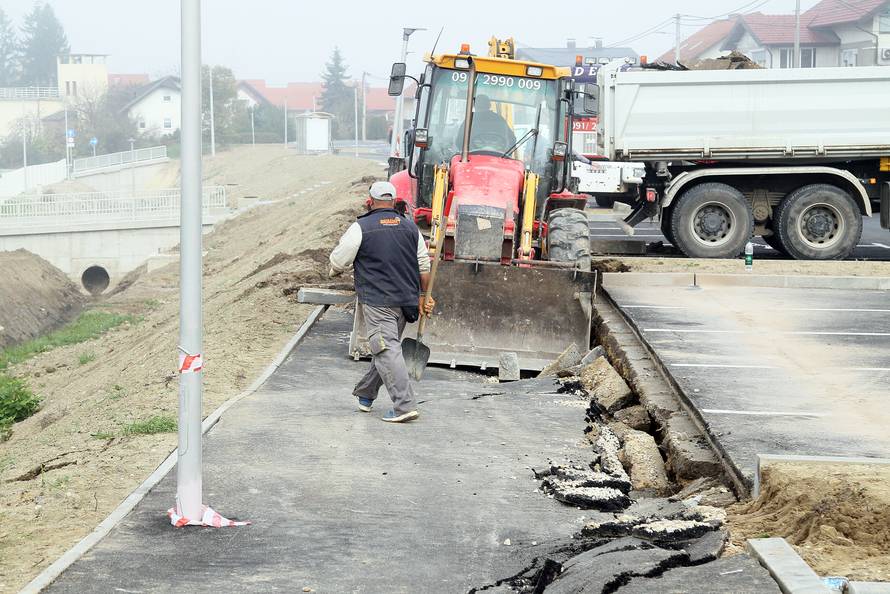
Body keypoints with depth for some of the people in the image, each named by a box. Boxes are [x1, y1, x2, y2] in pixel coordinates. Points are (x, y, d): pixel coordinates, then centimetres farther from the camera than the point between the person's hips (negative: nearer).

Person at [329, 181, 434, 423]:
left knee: (387, 351, -8)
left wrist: (336, 270, 20)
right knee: (386, 347, 18)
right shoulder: (410, 226, 9)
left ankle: (405, 405, -16)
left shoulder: (361, 228, -7)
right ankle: (365, 394, 33)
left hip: (377, 301, -6)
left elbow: (338, 262, -3)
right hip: (405, 301, 6)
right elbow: (423, 265, 13)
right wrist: (423, 296, 22)